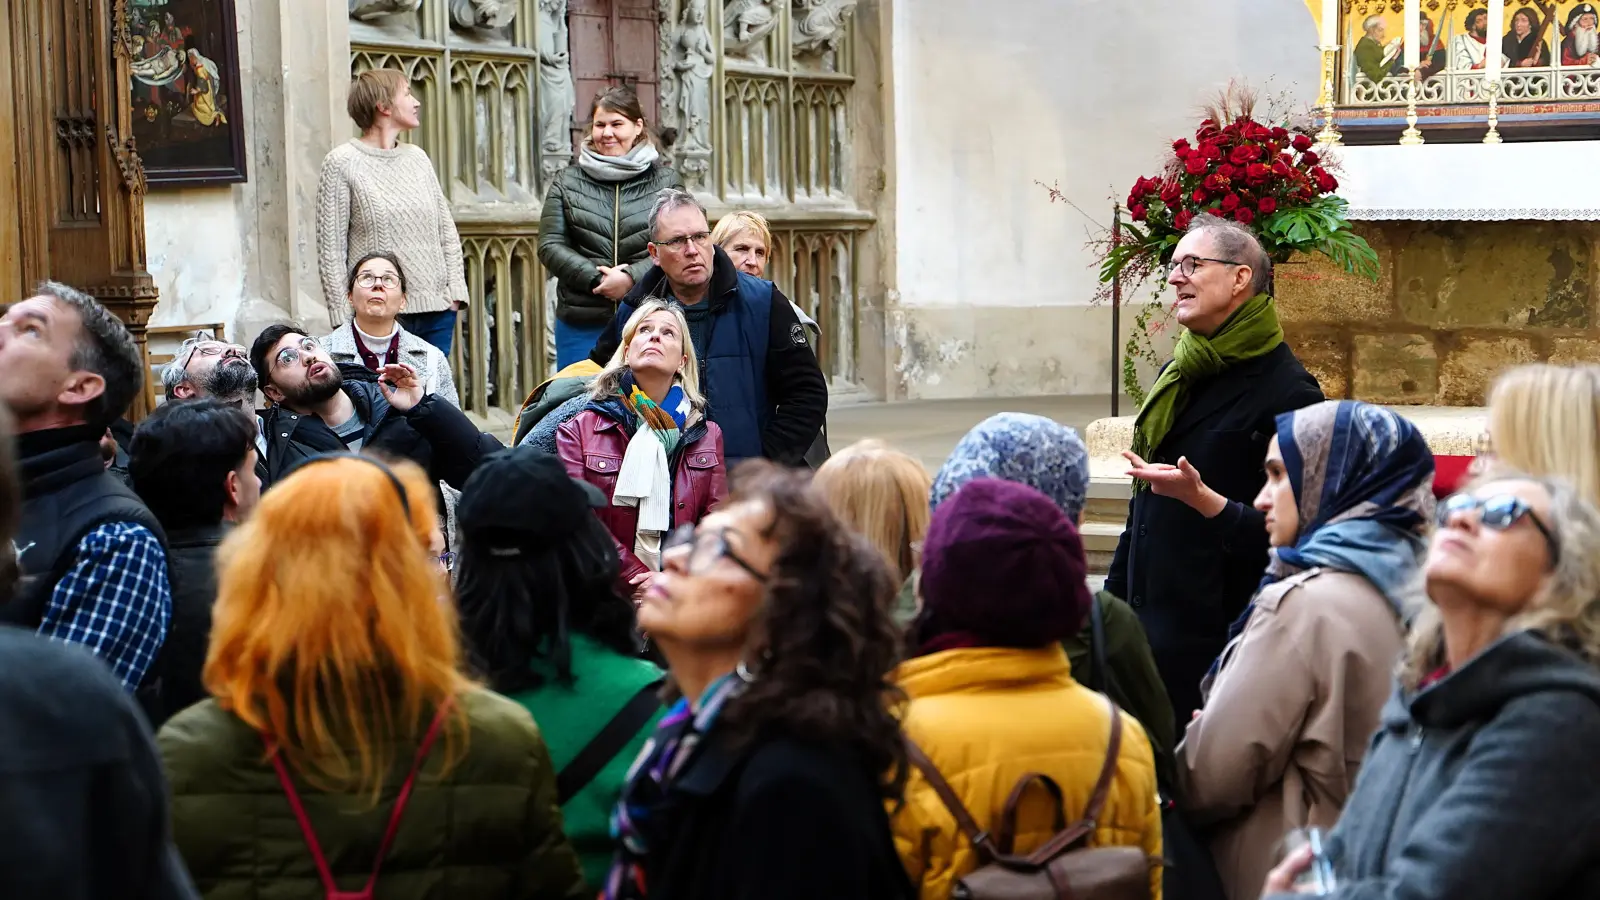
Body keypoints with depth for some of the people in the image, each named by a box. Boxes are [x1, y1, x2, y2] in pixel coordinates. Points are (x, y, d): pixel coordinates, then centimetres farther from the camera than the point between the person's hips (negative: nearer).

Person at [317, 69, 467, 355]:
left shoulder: (417, 157, 13)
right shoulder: (341, 162, -3)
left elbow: (446, 228, 15)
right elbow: (330, 249, -5)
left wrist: (455, 289, 3)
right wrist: (342, 315, -10)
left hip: (437, 310, 5)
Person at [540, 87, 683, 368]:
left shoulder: (665, 181, 6)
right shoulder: (567, 182, 10)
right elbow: (550, 245, 2)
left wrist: (631, 277, -17)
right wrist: (596, 279, -11)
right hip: (581, 326, 1)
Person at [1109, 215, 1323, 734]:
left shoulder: (1287, 392, -10)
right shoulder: (1179, 377, 15)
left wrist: (1200, 497, -25)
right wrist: (1112, 597, 20)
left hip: (1220, 638, -7)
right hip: (1146, 626, 7)